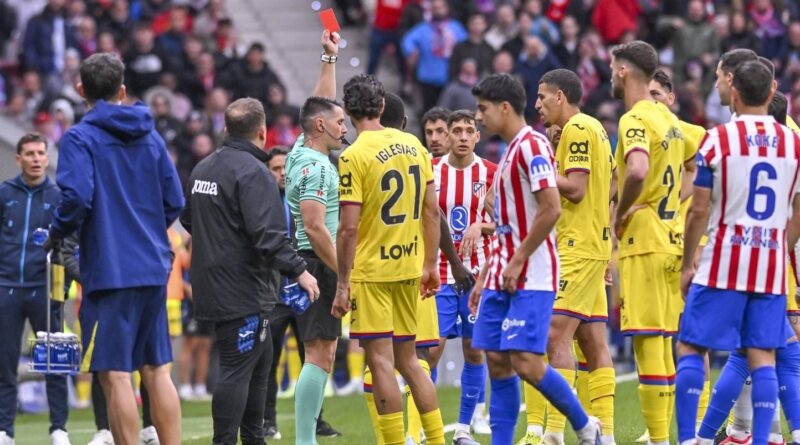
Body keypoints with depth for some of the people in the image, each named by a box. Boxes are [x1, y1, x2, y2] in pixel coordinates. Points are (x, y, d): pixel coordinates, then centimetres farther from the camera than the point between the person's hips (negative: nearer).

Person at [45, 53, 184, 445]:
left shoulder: (80, 138, -7)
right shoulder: (150, 137, 11)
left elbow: (77, 196, -20)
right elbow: (174, 202, 10)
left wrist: (56, 235, -3)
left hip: (108, 270, -6)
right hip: (154, 269, 6)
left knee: (115, 375, -4)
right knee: (157, 371, 10)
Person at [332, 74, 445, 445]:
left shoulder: (354, 156, -12)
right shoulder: (413, 145, 6)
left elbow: (349, 227, -15)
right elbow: (432, 212, 9)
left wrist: (343, 284, -11)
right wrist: (430, 265, 17)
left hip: (370, 271, -6)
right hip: (408, 267, 6)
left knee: (380, 361, -3)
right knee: (407, 359, 15)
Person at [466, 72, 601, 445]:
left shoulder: (532, 145, -12)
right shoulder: (510, 152, 18)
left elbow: (551, 208, -21)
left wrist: (518, 262, -18)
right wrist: (484, 277, 21)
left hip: (531, 278, -10)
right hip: (502, 278, 10)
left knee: (525, 362, -13)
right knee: (497, 361, 4)